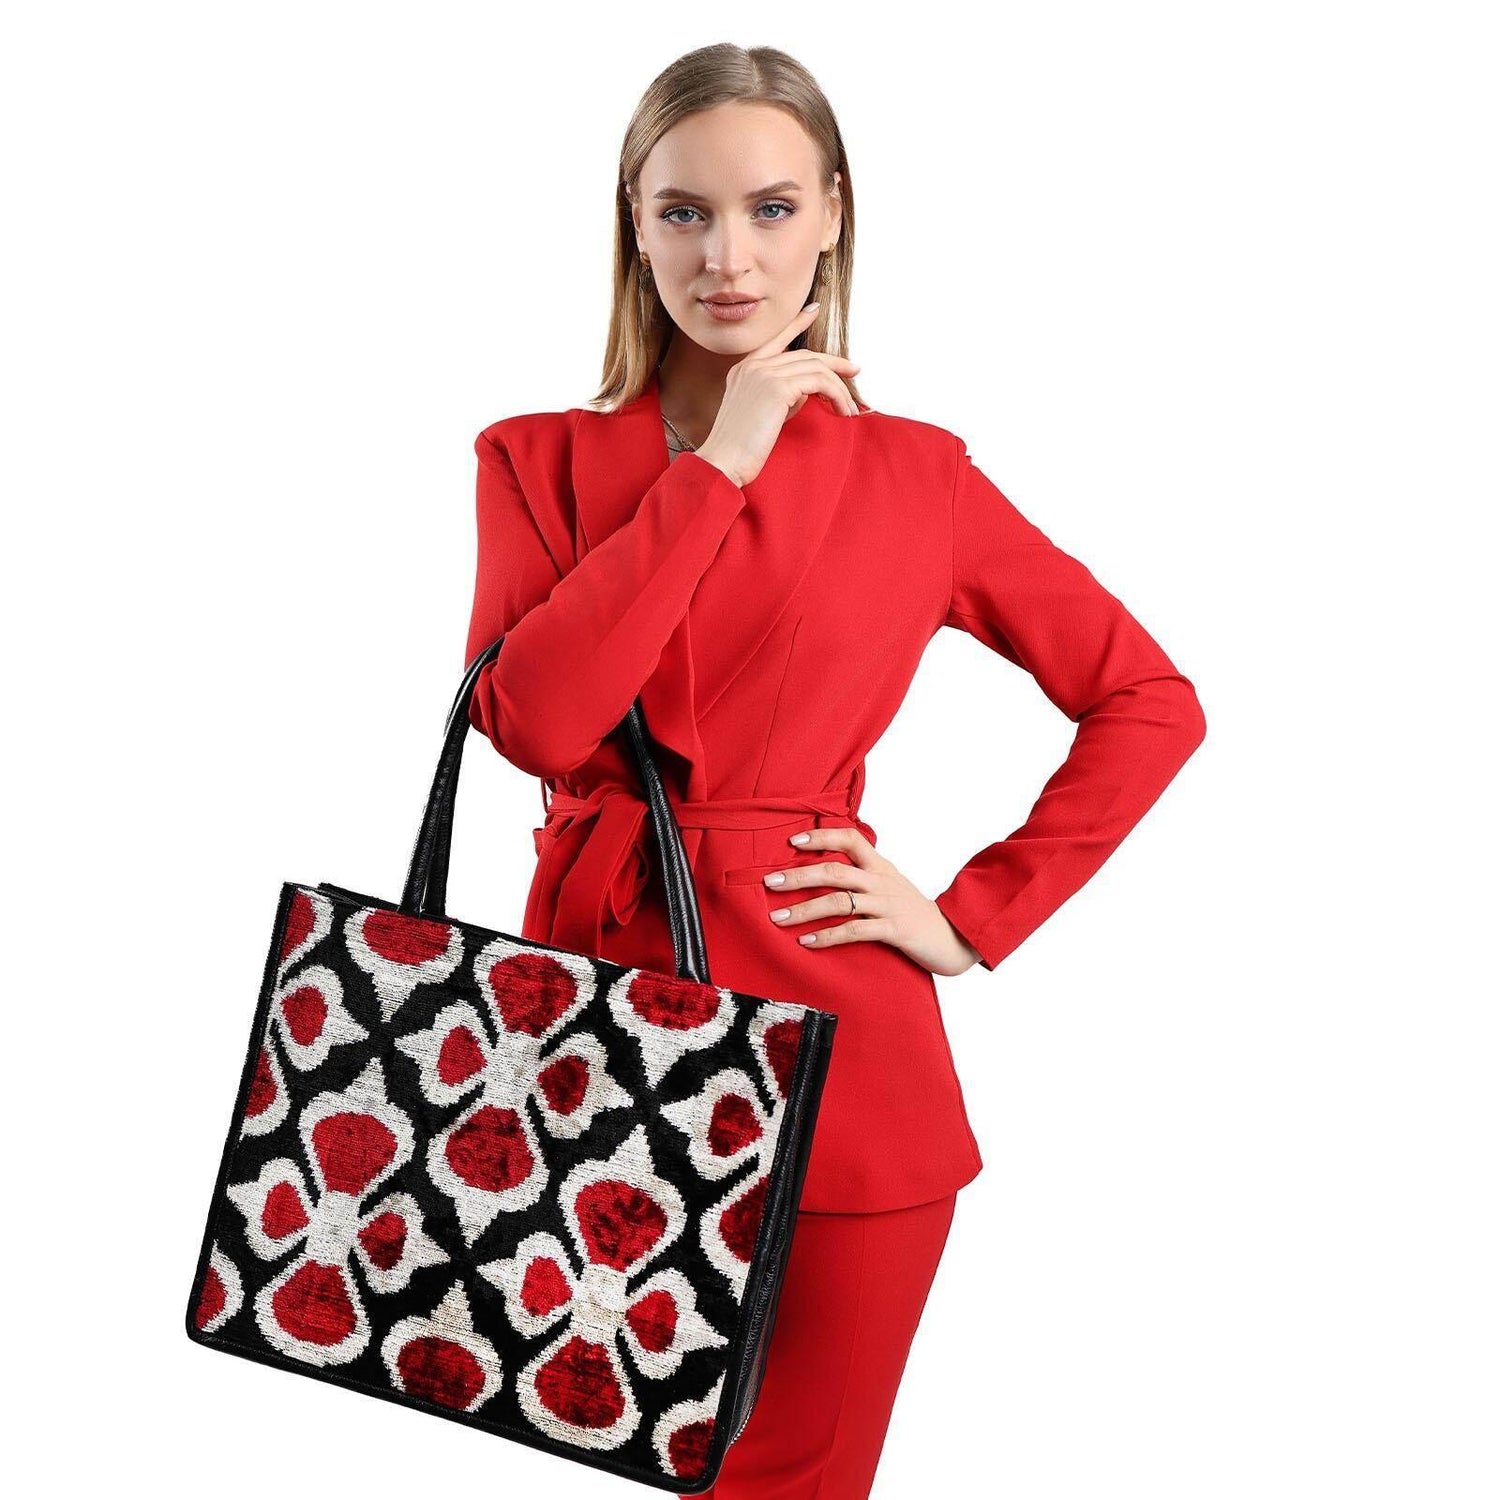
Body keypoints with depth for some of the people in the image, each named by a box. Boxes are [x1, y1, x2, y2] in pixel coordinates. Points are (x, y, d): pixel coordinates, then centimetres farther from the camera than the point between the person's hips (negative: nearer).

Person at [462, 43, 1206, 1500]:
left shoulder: (913, 473, 2)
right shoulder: (538, 460, 5)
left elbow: (1151, 703, 7)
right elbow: (533, 719, -14)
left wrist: (977, 918, 0)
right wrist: (717, 465, -12)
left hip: (831, 1060, -1)